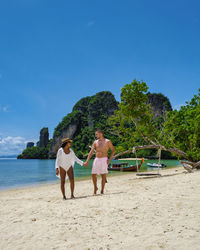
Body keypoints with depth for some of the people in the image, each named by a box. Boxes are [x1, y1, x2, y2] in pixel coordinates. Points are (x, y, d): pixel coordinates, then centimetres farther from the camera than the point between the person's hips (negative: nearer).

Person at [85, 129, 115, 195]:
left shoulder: (107, 141, 0)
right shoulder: (95, 142, 9)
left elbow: (113, 150, 3)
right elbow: (91, 152, 6)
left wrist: (109, 159, -8)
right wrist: (87, 161, -4)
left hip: (104, 159, -3)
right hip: (96, 159, 3)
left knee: (103, 175, 0)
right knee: (93, 174, -1)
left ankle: (102, 190, 12)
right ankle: (95, 187, 22)